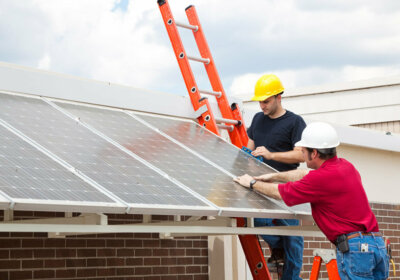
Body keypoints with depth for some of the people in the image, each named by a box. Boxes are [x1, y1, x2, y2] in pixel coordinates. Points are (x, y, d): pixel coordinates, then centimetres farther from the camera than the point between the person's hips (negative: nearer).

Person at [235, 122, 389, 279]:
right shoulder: (345, 166, 15)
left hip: (354, 248, -9)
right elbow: (305, 174, 33)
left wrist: (252, 183, 20)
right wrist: (275, 176, 41)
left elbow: (279, 193, 3)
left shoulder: (322, 178, -11)